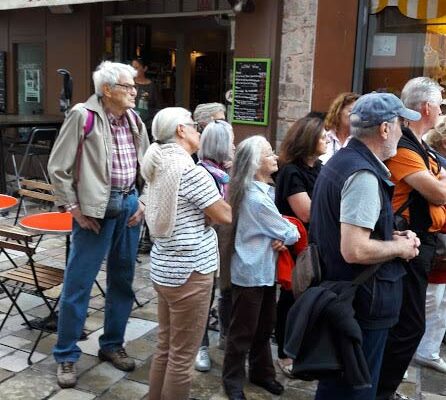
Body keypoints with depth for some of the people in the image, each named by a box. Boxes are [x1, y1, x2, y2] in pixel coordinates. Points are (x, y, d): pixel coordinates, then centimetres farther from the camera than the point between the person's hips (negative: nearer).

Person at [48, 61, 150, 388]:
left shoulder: (134, 120, 7)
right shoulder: (83, 116, -10)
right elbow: (58, 167, -8)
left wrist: (144, 202, 8)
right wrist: (73, 207, -9)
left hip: (129, 204, 6)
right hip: (95, 208, -5)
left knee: (123, 280, 13)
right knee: (78, 284, 1)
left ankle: (112, 344, 30)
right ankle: (66, 356, 17)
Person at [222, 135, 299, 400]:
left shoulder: (265, 190, 5)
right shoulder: (256, 198, -24)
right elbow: (287, 233, -20)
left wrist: (281, 239, -10)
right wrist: (291, 235, 2)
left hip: (265, 269, 9)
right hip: (251, 272, -9)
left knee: (265, 326, 20)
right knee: (243, 330, 7)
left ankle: (262, 372, 36)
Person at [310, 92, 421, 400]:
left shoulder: (342, 160, 9)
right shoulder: (364, 175, -24)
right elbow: (355, 250, -30)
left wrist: (393, 235, 7)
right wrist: (399, 248, -13)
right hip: (363, 304, -10)